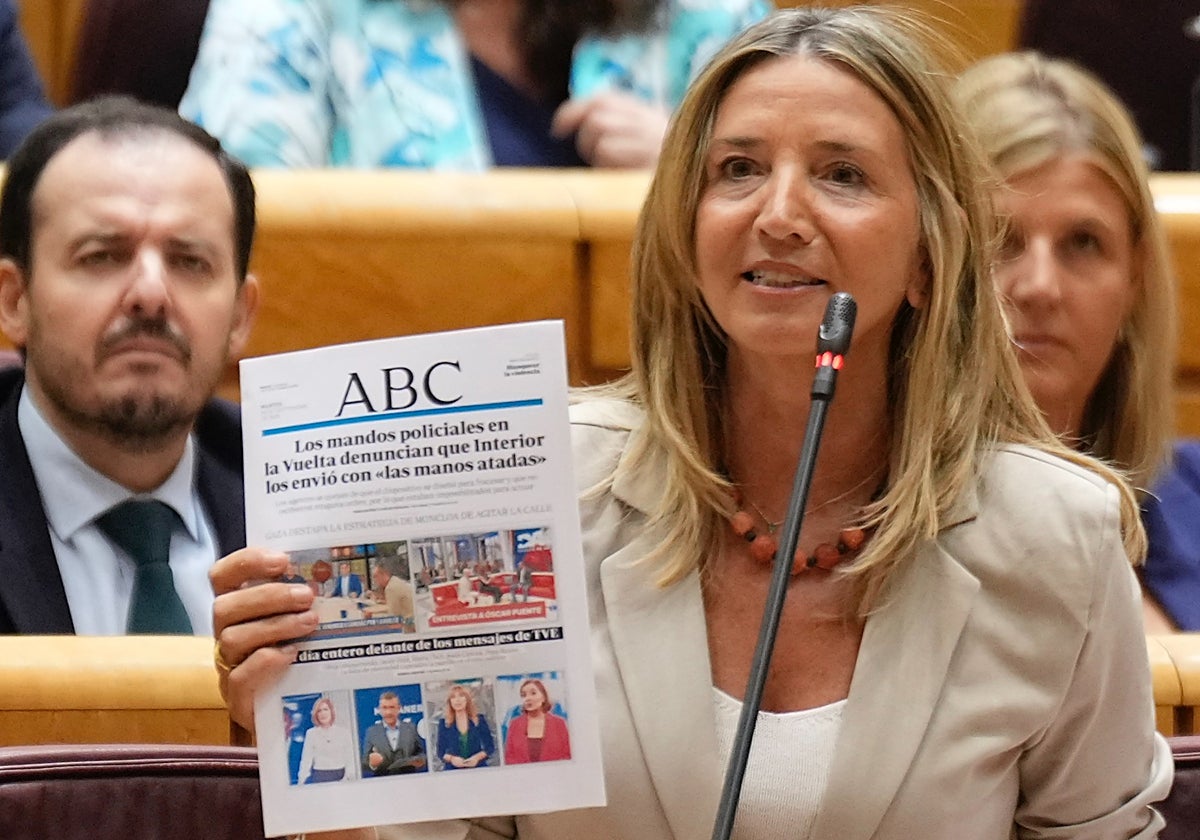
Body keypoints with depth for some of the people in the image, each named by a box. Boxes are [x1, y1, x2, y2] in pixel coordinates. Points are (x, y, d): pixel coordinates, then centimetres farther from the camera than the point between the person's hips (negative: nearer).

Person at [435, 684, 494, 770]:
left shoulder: (480, 720, 6)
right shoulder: (443, 723, 6)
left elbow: (490, 747, 8)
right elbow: (441, 752, 7)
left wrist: (478, 757, -12)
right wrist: (451, 758, -14)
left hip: (478, 767, 0)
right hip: (453, 769, 0)